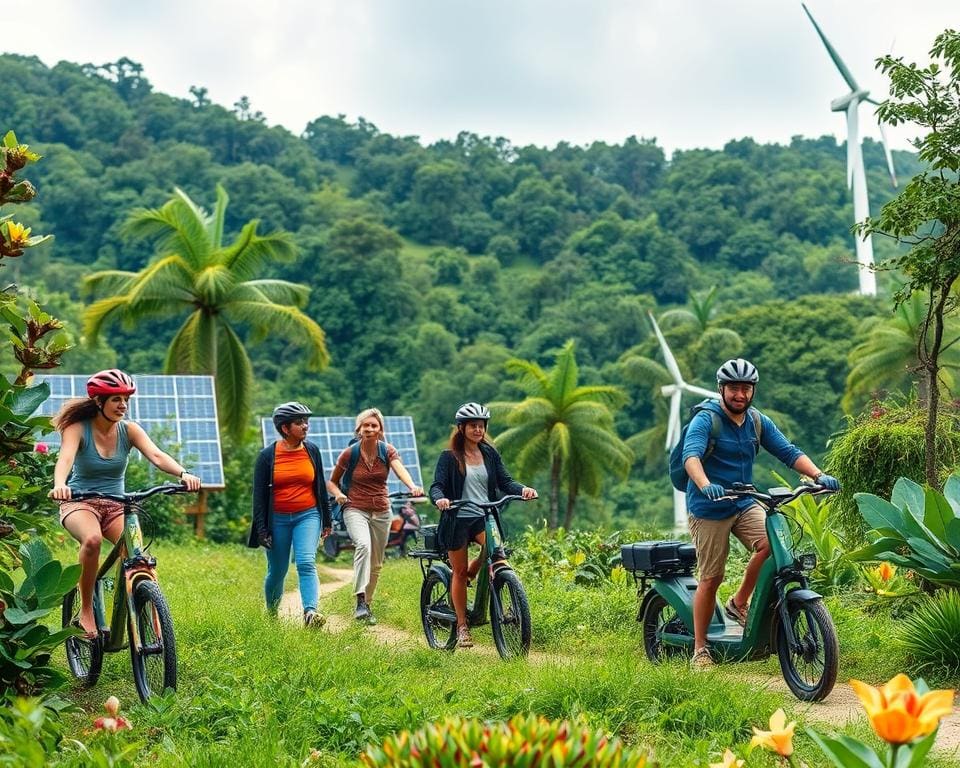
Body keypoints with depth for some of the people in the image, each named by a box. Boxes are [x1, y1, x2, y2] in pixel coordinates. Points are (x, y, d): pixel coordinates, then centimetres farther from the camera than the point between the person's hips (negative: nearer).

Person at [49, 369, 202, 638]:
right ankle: (86, 611, -18)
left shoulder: (129, 430, -2)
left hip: (116, 504, 3)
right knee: (92, 540, -36)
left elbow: (156, 455, -17)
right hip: (80, 503, -3)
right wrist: (59, 485, -52)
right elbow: (66, 457, -29)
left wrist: (183, 474, -38)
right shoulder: (77, 428, -10)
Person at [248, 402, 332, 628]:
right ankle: (272, 616, 30)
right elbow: (259, 494, -1)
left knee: (306, 563, -19)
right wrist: (262, 529, -6)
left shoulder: (312, 451, 3)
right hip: (278, 519, -1)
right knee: (277, 572, 9)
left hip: (308, 516, 1)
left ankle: (310, 613, -31)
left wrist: (326, 520, 16)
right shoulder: (267, 455, -4)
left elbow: (320, 486, 13)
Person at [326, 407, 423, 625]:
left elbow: (400, 470, -23)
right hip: (355, 510, -3)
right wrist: (338, 494, -17)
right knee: (363, 545, -31)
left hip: (381, 511, 3)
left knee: (376, 564, 10)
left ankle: (368, 604, 28)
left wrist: (412, 486, -43)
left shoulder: (387, 451, -2)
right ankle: (360, 601, -35)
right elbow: (332, 482, 6)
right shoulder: (349, 453, -5)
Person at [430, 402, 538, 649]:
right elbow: (436, 486, -9)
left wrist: (522, 489, -18)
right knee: (459, 572, 1)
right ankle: (462, 626, 13)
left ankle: (472, 573, 4)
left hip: (484, 516, 3)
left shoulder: (490, 454, 10)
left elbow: (504, 481, 3)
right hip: (457, 519, -2)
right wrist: (439, 499, -32)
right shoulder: (449, 457, -1)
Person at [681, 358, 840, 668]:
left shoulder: (759, 423, 6)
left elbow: (788, 451, -1)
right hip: (709, 508, -4)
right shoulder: (705, 420, -12)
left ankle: (739, 603, 0)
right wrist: (705, 485, -48)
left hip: (745, 504, 5)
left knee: (770, 543, -23)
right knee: (711, 578, -2)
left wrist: (818, 475, -18)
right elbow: (691, 455, -28)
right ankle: (700, 650, 11)